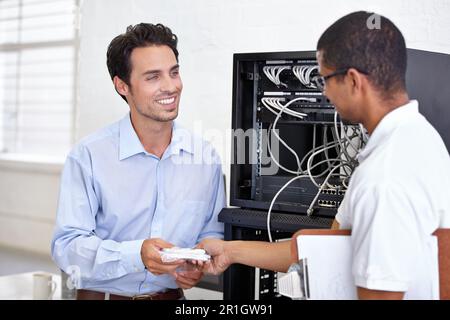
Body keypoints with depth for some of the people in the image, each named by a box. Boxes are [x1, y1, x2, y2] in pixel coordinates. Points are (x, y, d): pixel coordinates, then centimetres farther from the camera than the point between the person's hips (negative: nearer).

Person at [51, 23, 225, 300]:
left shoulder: (206, 158, 4)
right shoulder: (89, 156, -7)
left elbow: (212, 232, 16)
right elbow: (66, 245, -10)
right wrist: (136, 254, -23)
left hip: (172, 293, 2)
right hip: (101, 293, -2)